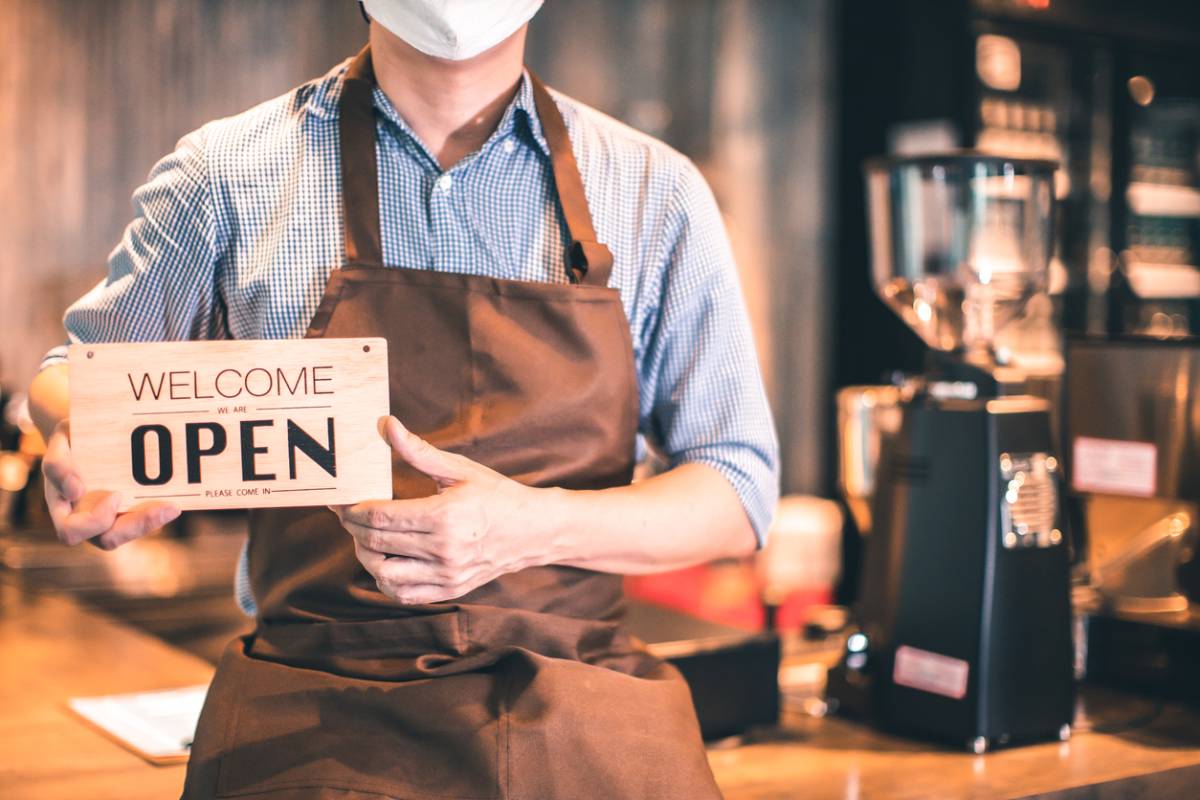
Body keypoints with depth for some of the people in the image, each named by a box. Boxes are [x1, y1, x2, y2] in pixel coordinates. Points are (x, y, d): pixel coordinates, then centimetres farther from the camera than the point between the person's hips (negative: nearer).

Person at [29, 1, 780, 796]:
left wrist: (535, 528, -16)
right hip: (312, 726, 0)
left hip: (586, 731, 1)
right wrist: (83, 438, -9)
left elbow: (738, 492, 4)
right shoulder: (226, 172, 4)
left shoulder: (656, 191, 5)